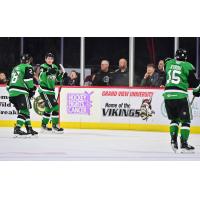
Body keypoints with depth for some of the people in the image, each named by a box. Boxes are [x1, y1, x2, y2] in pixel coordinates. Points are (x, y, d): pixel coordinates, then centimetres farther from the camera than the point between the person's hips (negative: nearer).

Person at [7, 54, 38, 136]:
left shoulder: (15, 68, 26)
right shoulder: (28, 67, 2)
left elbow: (10, 82, 26)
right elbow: (28, 80, -9)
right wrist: (32, 89, 2)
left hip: (12, 92, 8)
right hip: (21, 92, -8)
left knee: (25, 110, 16)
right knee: (24, 110, -10)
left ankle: (29, 128, 18)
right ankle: (17, 129, -22)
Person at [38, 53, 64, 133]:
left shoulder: (55, 67, 11)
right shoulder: (43, 67, -9)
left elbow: (58, 79, 15)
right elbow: (41, 77, -25)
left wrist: (61, 74, -4)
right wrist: (48, 72, -40)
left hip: (51, 90, 8)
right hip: (44, 90, -8)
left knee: (49, 108, 15)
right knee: (54, 107, -16)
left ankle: (44, 126, 28)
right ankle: (55, 126, -11)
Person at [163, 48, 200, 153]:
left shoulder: (168, 63, 11)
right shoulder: (187, 66, -1)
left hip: (167, 94, 5)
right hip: (180, 95, -5)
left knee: (174, 119, 21)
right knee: (185, 120, 4)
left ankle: (173, 140, 10)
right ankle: (184, 144, -3)